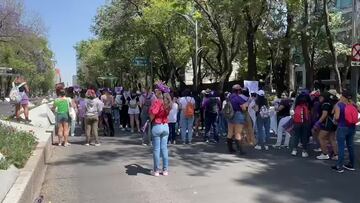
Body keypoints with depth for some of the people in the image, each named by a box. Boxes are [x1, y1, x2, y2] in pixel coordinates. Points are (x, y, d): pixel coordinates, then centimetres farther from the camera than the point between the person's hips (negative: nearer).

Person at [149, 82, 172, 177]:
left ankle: (156, 170, 11)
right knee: (164, 148, 12)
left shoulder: (157, 102, -15)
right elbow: (166, 113, 8)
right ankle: (165, 170, 17)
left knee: (156, 149, 4)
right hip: (166, 126, 6)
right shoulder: (167, 102, 5)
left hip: (157, 126, -6)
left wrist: (150, 120, 0)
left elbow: (152, 115, -19)